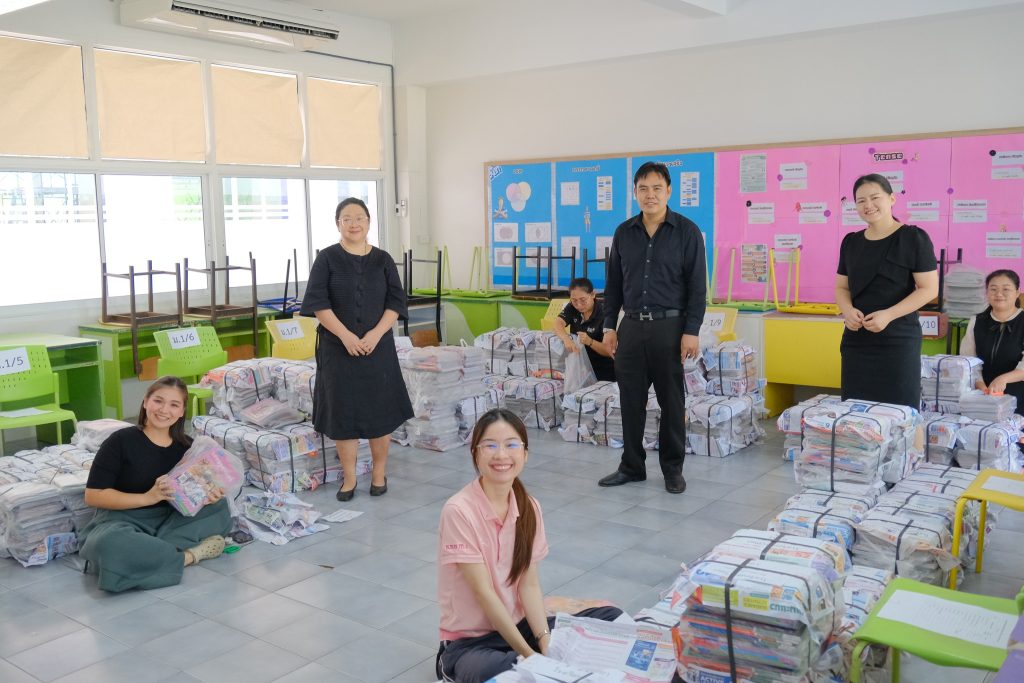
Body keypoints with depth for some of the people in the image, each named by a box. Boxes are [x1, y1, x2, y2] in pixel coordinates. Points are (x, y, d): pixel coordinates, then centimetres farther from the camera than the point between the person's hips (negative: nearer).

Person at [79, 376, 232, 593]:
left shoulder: (186, 447, 3)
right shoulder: (121, 441, -9)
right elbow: (93, 495, -12)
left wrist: (209, 496, -15)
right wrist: (148, 497, -22)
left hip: (170, 520, 5)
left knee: (219, 507, -16)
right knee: (109, 546, -39)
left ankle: (143, 553, -25)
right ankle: (189, 554, -20)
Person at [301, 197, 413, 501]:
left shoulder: (382, 259, 5)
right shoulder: (327, 258, 0)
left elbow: (396, 302, 1)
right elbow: (318, 303, -7)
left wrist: (375, 334, -13)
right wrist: (346, 335, -16)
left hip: (378, 347, 1)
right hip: (338, 347, -1)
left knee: (380, 410, 4)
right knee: (344, 411, 2)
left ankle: (379, 473, 19)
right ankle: (349, 477, 14)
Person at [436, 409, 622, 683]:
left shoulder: (530, 508, -1)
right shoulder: (458, 511, -19)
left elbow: (529, 584, -3)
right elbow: (483, 592, -20)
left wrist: (545, 640, -18)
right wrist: (528, 653, -22)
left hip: (518, 624, 6)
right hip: (470, 640, -6)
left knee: (612, 618, -8)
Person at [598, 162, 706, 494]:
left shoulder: (687, 232, -2)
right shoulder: (624, 233, 9)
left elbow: (697, 286, -5)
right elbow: (613, 283, 13)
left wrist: (692, 332, -11)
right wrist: (609, 325, 8)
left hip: (669, 327, -3)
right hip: (631, 326, 4)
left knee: (671, 402, 5)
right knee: (631, 400, 8)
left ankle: (673, 469, 19)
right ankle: (632, 466, 21)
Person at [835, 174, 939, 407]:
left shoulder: (913, 238, -3)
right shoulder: (851, 242, 12)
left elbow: (929, 288, -7)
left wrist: (888, 315, -19)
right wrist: (847, 310, -6)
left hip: (898, 340, -4)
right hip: (856, 340, 5)